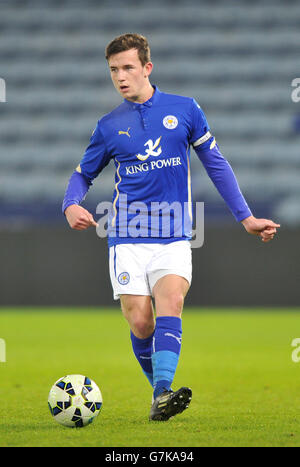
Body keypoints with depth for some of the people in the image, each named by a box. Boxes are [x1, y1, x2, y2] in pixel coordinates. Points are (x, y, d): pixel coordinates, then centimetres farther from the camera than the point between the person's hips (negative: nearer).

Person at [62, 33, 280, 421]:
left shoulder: (184, 109, 4)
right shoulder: (109, 126, 7)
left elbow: (215, 164, 11)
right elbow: (83, 174, 18)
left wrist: (245, 217, 8)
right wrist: (71, 205, -5)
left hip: (174, 237, -1)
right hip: (127, 239, 1)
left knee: (169, 302, -24)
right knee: (139, 321, -9)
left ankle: (163, 393, -35)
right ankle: (161, 393, 11)